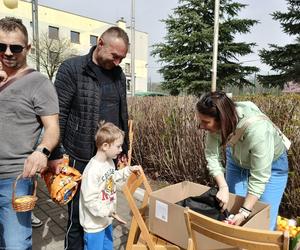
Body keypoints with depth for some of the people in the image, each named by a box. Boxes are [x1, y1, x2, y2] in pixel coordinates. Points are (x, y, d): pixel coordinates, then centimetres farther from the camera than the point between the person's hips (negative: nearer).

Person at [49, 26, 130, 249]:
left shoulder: (119, 75, 9)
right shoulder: (72, 69, -7)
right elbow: (57, 115, -10)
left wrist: (124, 149, 15)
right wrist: (55, 154, -12)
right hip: (80, 157, -4)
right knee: (78, 213, 9)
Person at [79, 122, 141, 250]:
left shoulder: (109, 161, -2)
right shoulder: (92, 170, -30)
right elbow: (90, 200, -28)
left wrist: (128, 170, 8)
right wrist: (108, 211, -30)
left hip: (106, 220, 8)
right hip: (94, 223, -8)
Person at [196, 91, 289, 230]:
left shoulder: (257, 129, -41)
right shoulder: (216, 124, -28)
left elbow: (259, 177, -33)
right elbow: (212, 156, -17)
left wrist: (245, 212, -32)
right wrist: (223, 187, -26)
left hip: (271, 165, -3)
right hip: (237, 162, 4)